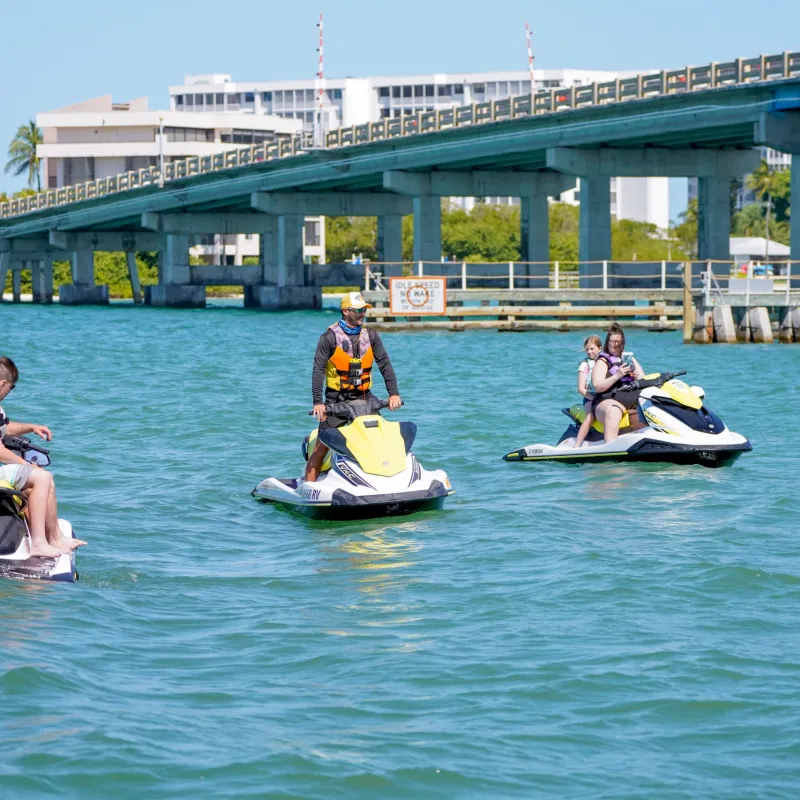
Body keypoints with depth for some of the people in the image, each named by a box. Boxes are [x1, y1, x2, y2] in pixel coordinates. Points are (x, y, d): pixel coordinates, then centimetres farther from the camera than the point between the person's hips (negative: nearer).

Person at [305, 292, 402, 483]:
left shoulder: (370, 335, 5)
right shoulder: (330, 337, -7)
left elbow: (385, 364, 5)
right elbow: (318, 370, -10)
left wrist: (394, 393, -6)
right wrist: (317, 402, -19)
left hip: (364, 397, 4)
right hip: (337, 399, -4)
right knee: (321, 448, -5)